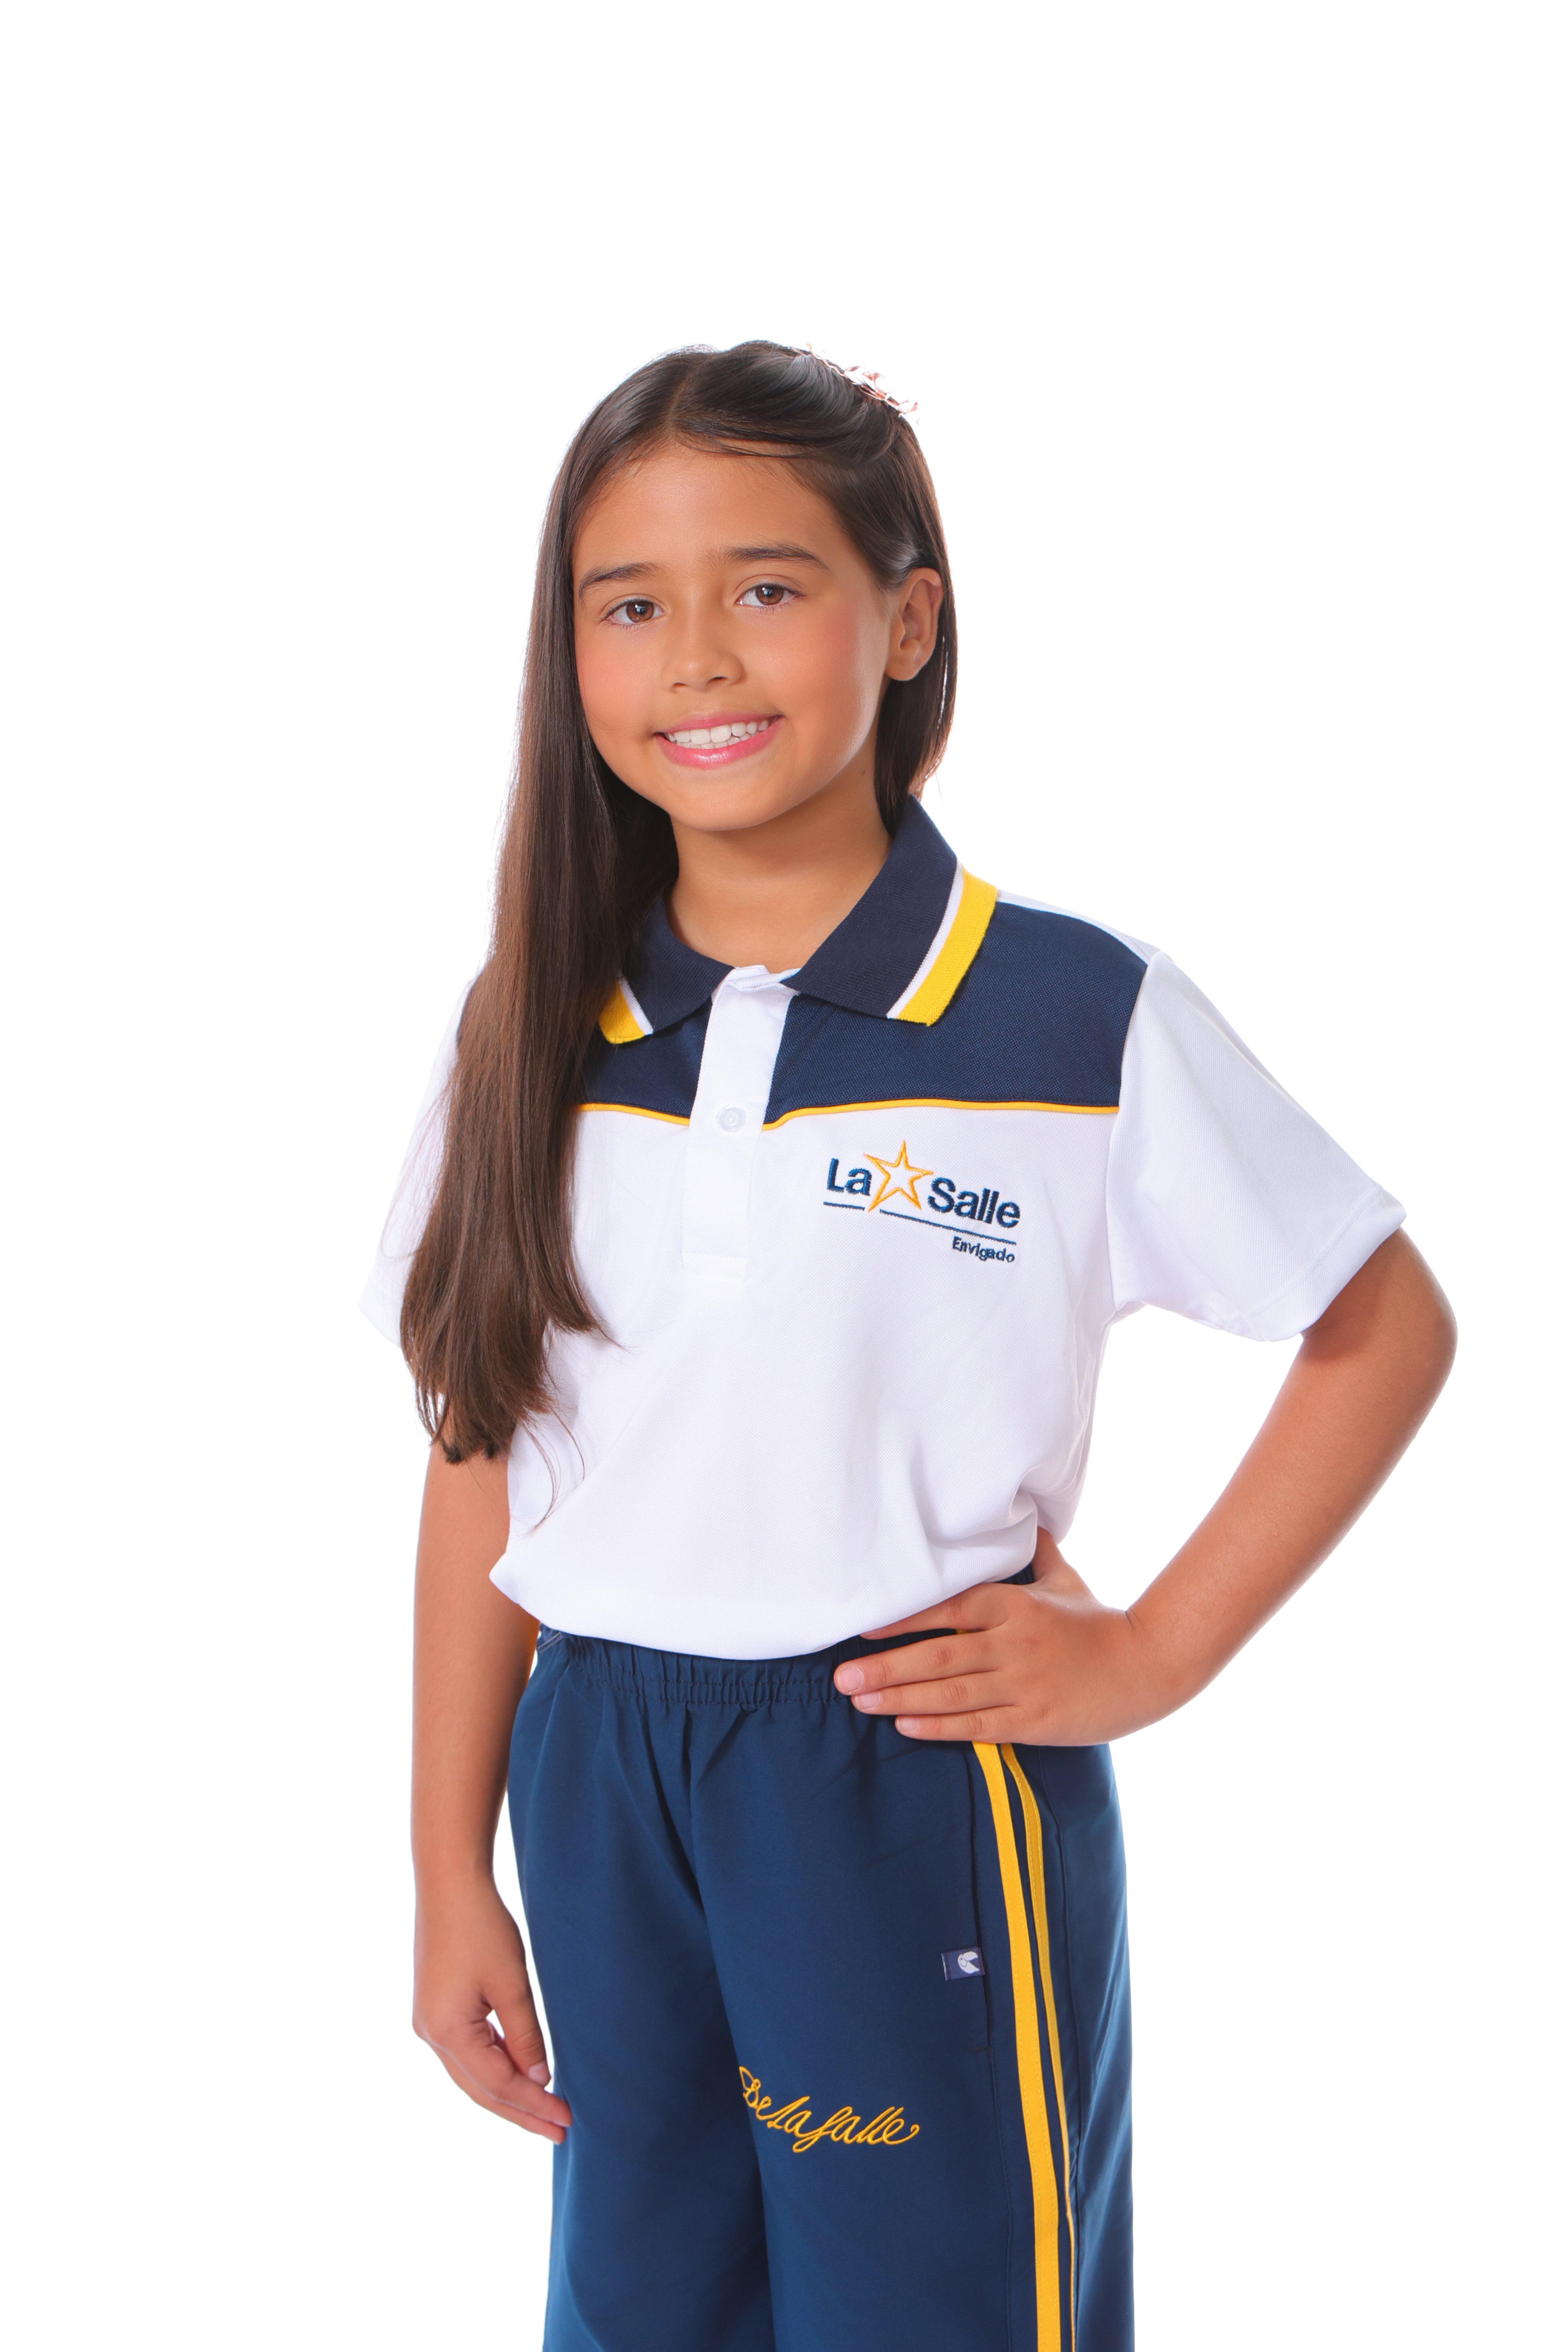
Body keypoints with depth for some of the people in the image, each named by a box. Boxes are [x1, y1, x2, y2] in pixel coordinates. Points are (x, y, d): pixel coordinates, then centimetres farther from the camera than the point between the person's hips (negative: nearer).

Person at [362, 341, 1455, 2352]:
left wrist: (1152, 1654, -6)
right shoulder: (528, 1039, 1)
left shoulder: (1080, 1018, -10)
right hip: (600, 1786, 4)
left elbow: (1387, 1330, -1)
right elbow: (483, 1465, 5)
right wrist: (451, 1874, 6)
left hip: (924, 1787, -4)